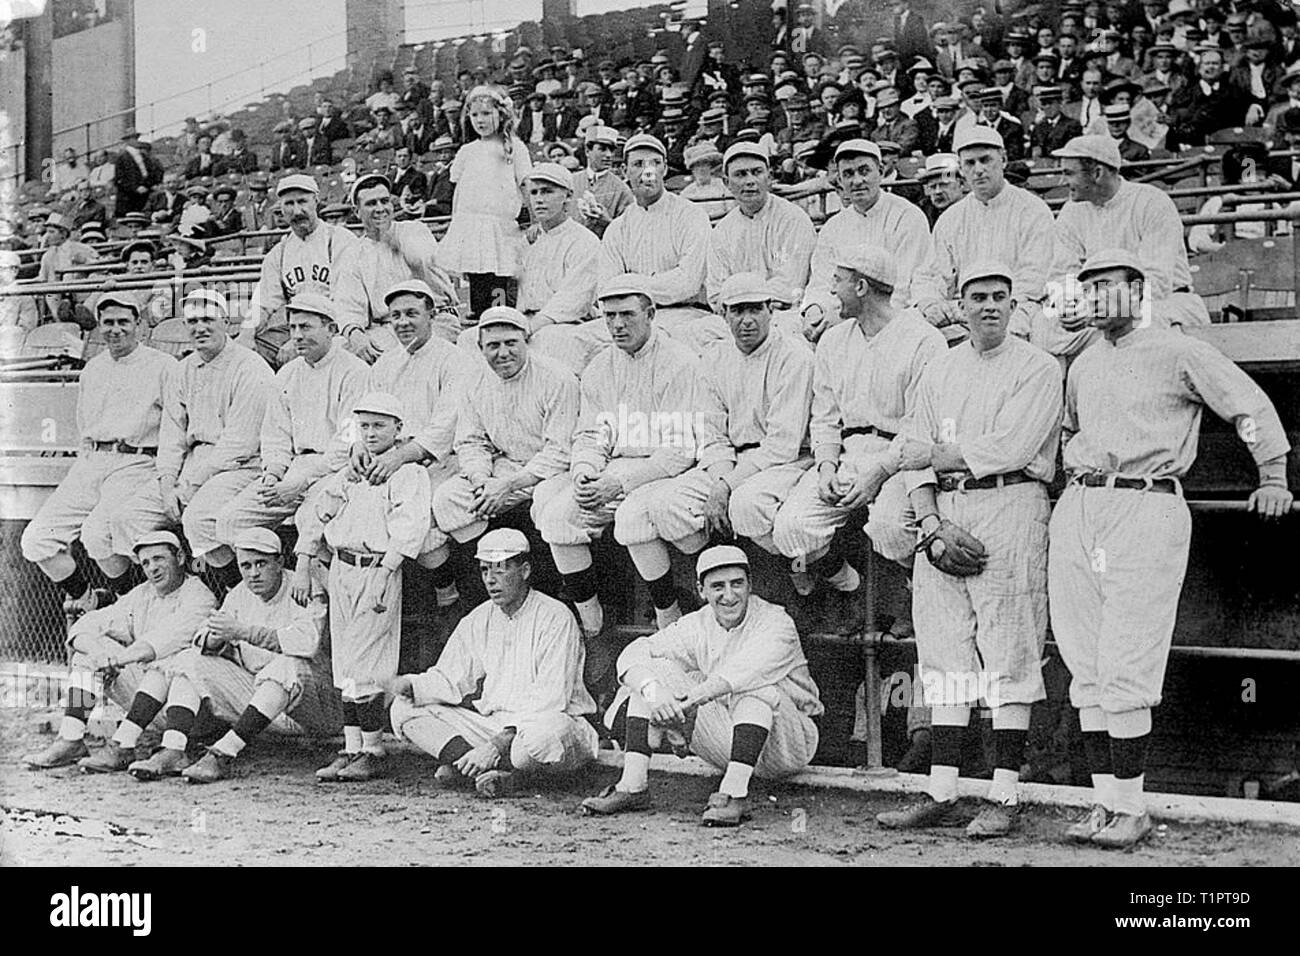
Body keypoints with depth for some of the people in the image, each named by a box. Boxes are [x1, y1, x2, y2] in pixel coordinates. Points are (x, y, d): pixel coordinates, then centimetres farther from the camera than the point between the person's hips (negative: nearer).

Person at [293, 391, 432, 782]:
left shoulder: (408, 472, -2)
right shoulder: (349, 472, 18)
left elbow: (409, 526, -15)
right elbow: (313, 512, 18)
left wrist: (382, 574, -24)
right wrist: (303, 566, 8)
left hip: (377, 569, -6)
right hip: (340, 568, 6)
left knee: (364, 666, -9)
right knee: (343, 665, 6)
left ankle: (372, 752, -2)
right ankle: (351, 749, 11)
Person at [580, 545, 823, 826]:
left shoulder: (776, 623, -17)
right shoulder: (699, 625, -1)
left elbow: (743, 673, -37)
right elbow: (633, 654, -11)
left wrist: (685, 700, -48)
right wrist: (654, 690, -33)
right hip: (726, 746, 5)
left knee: (757, 686, -35)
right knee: (655, 670, -9)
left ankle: (735, 792, -38)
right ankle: (633, 785, -18)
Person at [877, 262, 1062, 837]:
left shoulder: (1038, 368, 1)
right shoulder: (939, 370, 17)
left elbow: (1010, 447, -12)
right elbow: (914, 458, 11)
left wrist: (935, 455, -3)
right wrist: (933, 527, -3)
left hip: (1010, 507, -5)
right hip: (944, 514, 5)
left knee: (1009, 656, -6)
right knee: (945, 655, 5)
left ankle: (1003, 799, -3)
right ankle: (941, 794, 9)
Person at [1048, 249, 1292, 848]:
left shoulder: (1180, 354, 2)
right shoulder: (1082, 366, 20)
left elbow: (1251, 407, 5)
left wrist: (1273, 477, 0)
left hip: (1146, 510, -6)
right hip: (1076, 511, 6)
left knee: (1124, 673, -11)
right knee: (1086, 673, 3)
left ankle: (1131, 809, -5)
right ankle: (1104, 801, 8)